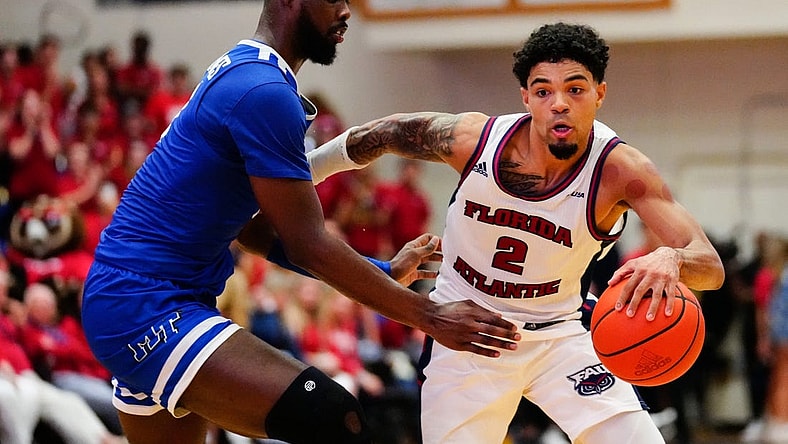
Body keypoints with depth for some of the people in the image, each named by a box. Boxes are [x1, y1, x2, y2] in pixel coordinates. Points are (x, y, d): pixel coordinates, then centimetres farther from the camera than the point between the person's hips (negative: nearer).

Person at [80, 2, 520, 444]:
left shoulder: (239, 73, 16)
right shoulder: (265, 91, -17)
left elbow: (254, 230, 21)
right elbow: (308, 245, -17)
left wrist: (384, 273, 22)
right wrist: (428, 316, -11)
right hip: (147, 308, -11)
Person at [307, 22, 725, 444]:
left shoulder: (621, 170, -23)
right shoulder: (473, 138, -20)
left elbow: (711, 268, -31)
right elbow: (384, 133, 1)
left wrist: (670, 259, -55)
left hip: (557, 335, 0)